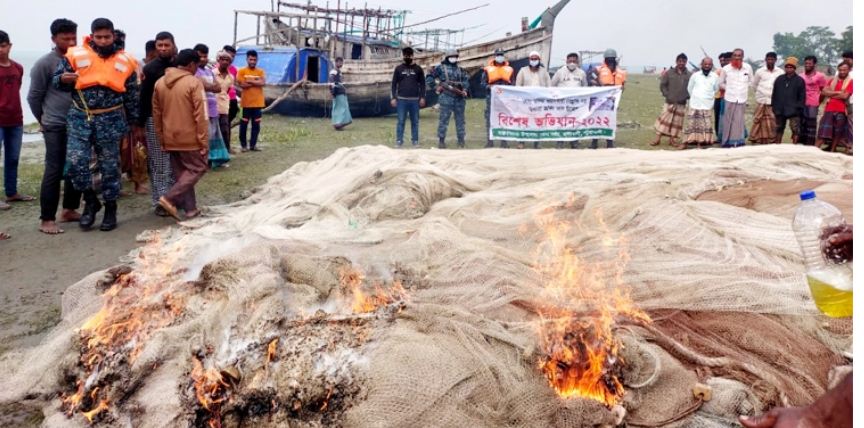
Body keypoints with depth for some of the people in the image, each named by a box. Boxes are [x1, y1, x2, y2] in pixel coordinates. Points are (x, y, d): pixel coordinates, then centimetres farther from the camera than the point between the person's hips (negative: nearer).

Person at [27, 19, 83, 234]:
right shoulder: (45, 63, -6)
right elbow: (34, 96, 0)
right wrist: (43, 120, 10)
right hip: (56, 127, -5)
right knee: (54, 171, -5)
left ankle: (69, 210, 23)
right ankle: (47, 219, -1)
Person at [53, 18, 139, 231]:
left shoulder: (124, 62, 3)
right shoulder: (75, 55, -2)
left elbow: (132, 96, 10)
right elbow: (57, 80, 5)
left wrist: (134, 123, 11)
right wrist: (64, 79, -19)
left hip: (110, 120, 0)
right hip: (80, 118, 0)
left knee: (110, 167, 7)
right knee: (76, 162, -9)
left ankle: (110, 209, 20)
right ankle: (91, 200, 13)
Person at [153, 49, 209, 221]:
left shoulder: (160, 83, 7)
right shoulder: (194, 82, -13)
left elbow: (156, 114, 11)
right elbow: (201, 115, -16)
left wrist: (162, 138, 18)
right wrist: (204, 141, -11)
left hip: (170, 138, 7)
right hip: (190, 138, -6)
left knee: (182, 173, 15)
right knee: (198, 168, 7)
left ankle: (190, 208, 16)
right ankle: (170, 198, -5)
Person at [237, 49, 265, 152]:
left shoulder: (260, 71, 8)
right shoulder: (242, 71, 0)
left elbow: (262, 83, -8)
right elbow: (242, 85, -12)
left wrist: (249, 81, -9)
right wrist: (256, 82, -8)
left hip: (258, 102, 3)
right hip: (246, 102, -3)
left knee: (256, 124, 5)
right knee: (244, 124, 2)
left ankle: (253, 144, 13)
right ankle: (243, 145, 11)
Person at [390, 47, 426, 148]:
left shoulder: (418, 69, 7)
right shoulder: (398, 68, 6)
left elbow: (422, 84, 7)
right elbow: (393, 84, 6)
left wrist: (422, 97, -2)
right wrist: (393, 98, -2)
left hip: (415, 100, 1)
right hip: (401, 99, 0)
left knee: (415, 122, 5)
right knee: (400, 121, 0)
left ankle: (415, 141, 13)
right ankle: (399, 142, 4)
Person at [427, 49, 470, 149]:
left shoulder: (460, 69, 16)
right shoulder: (441, 68, 2)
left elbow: (466, 79, 19)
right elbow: (429, 78, 2)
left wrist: (465, 89, 2)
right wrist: (436, 86, -6)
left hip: (459, 98, 5)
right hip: (446, 98, -4)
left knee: (460, 120, 8)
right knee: (444, 120, -3)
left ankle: (461, 140, 16)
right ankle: (441, 140, 2)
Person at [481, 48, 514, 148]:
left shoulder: (509, 70, 12)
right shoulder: (488, 69, 5)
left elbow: (512, 84, 14)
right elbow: (482, 83, 3)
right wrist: (489, 87, -15)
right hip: (492, 97, -2)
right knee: (490, 119, -3)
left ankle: (504, 142, 7)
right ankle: (489, 142, 2)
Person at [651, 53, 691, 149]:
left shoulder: (689, 75, -2)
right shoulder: (669, 73, 0)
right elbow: (663, 84, 2)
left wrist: (687, 96, -10)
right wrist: (666, 94, -6)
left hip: (682, 103, 1)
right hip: (670, 101, -1)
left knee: (677, 121, 6)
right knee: (664, 119, -3)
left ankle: (672, 139, 15)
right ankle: (658, 138, 1)